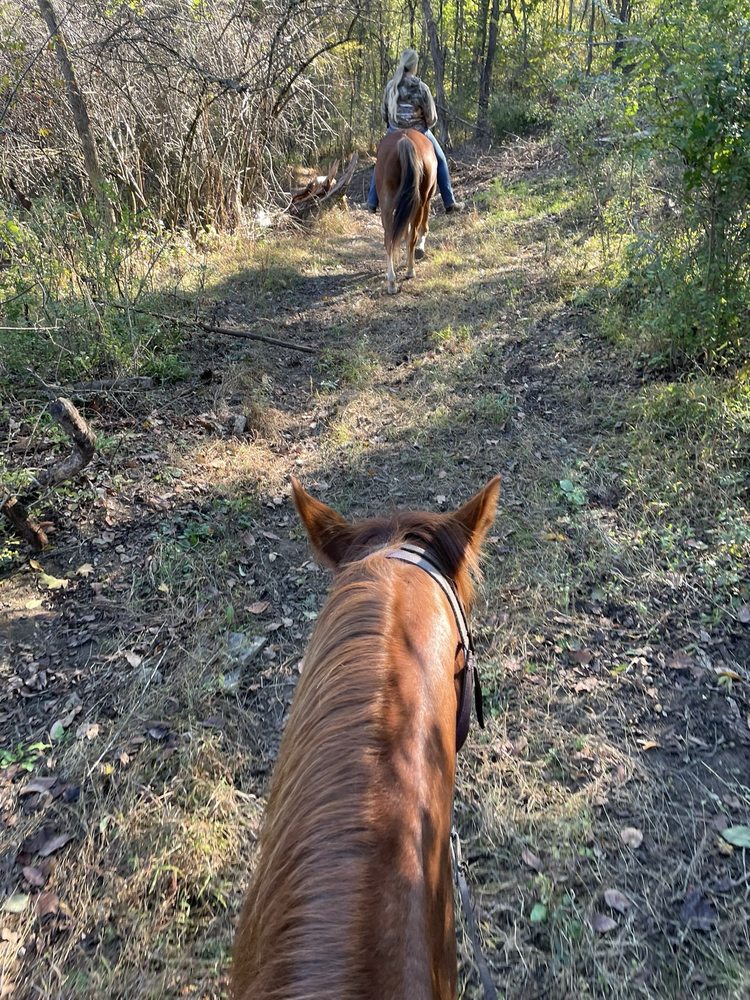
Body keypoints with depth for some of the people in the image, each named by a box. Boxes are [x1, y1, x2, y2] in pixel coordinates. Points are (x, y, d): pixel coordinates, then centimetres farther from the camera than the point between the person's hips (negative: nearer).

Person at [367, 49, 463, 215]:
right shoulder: (422, 88, -16)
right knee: (440, 162, 16)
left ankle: (372, 203, 20)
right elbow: (432, 118, -10)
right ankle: (450, 203, 14)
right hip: (419, 133, -2)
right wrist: (425, 125, 12)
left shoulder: (390, 85, -8)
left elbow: (384, 113, 4)